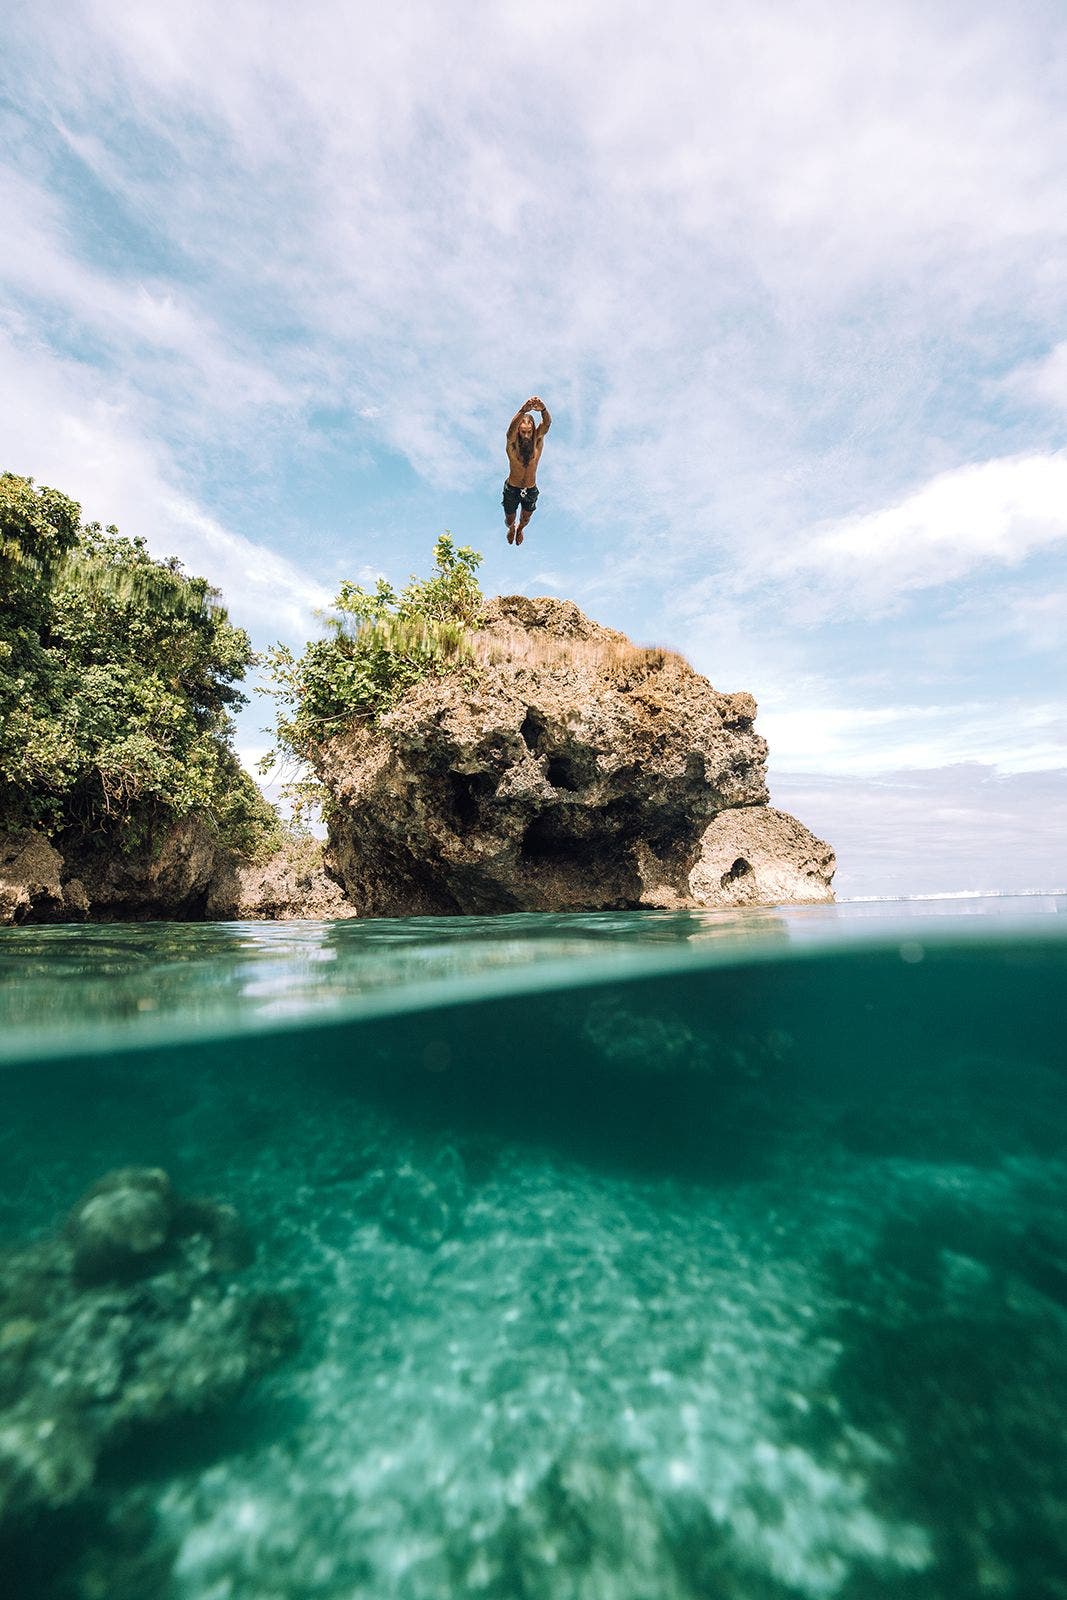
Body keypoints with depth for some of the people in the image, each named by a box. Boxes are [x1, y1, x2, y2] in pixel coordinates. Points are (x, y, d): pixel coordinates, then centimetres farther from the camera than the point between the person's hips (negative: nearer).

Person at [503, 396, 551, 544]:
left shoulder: (538, 440, -20)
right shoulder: (512, 444, -24)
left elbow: (547, 423, -41)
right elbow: (512, 429, -48)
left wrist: (543, 409, -66)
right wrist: (523, 411, -70)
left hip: (531, 490, 1)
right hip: (512, 489, -1)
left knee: (525, 518, 27)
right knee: (509, 520, 22)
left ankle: (520, 529, 65)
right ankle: (511, 529, 61)